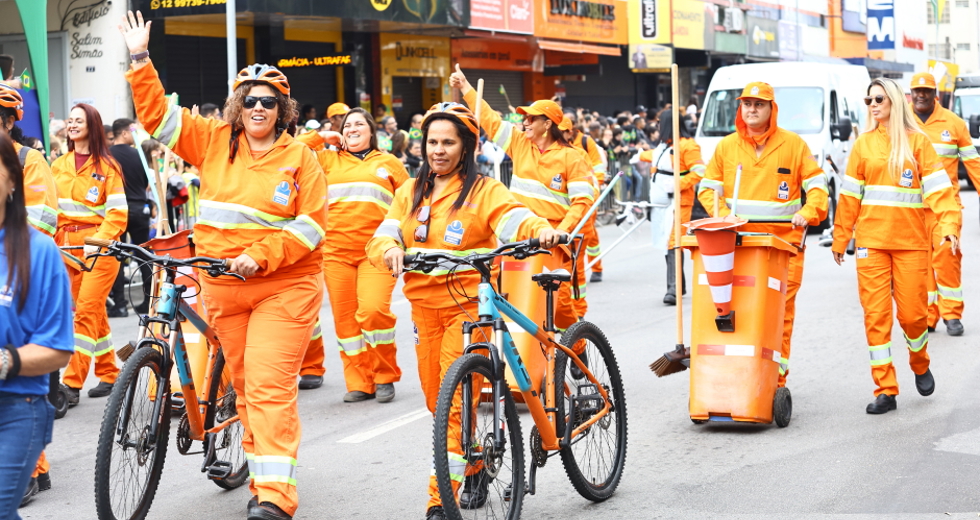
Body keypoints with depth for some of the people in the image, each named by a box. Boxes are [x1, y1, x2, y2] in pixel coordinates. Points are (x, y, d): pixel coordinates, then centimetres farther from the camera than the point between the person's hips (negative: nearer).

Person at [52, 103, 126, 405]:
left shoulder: (106, 165, -3)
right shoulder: (59, 166, 12)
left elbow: (117, 212, -8)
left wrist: (98, 240, -21)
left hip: (99, 248, -5)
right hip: (68, 247, 5)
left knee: (86, 311, -11)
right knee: (93, 312, 11)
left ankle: (73, 383, -12)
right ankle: (108, 375, 22)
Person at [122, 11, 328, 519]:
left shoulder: (298, 157, -4)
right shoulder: (213, 141, 5)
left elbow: (311, 223, -9)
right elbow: (157, 114, 6)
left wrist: (261, 256, -18)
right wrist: (141, 59, -2)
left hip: (284, 285, -4)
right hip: (223, 285, 4)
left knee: (270, 385, -14)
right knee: (245, 387, 11)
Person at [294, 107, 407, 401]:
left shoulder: (388, 163, 15)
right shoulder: (329, 161, 15)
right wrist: (322, 137, 12)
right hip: (337, 252, 2)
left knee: (374, 310, -18)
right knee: (345, 319, 1)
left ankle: (384, 377, -1)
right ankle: (359, 383, 10)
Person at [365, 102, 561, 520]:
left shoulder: (484, 190, -2)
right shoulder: (411, 192, 13)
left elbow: (515, 219, -19)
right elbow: (380, 238, 4)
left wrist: (542, 230, -42)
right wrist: (391, 250, -21)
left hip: (468, 302, -5)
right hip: (423, 302, 5)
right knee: (436, 399, 12)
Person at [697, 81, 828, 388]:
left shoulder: (793, 144, 6)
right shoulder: (726, 146, 11)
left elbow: (817, 184, 6)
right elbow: (708, 187, 14)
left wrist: (808, 212, -13)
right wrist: (722, 213, -4)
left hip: (783, 242, -1)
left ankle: (776, 378, 2)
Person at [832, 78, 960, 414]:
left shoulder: (917, 141, 1)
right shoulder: (864, 144, 7)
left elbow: (939, 188, -5)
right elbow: (850, 195, 9)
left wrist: (949, 224, -19)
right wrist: (841, 237, 9)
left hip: (911, 241, -1)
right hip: (871, 241, 2)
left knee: (913, 313, 1)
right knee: (875, 314, -2)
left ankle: (920, 364, 31)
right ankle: (885, 390, 3)